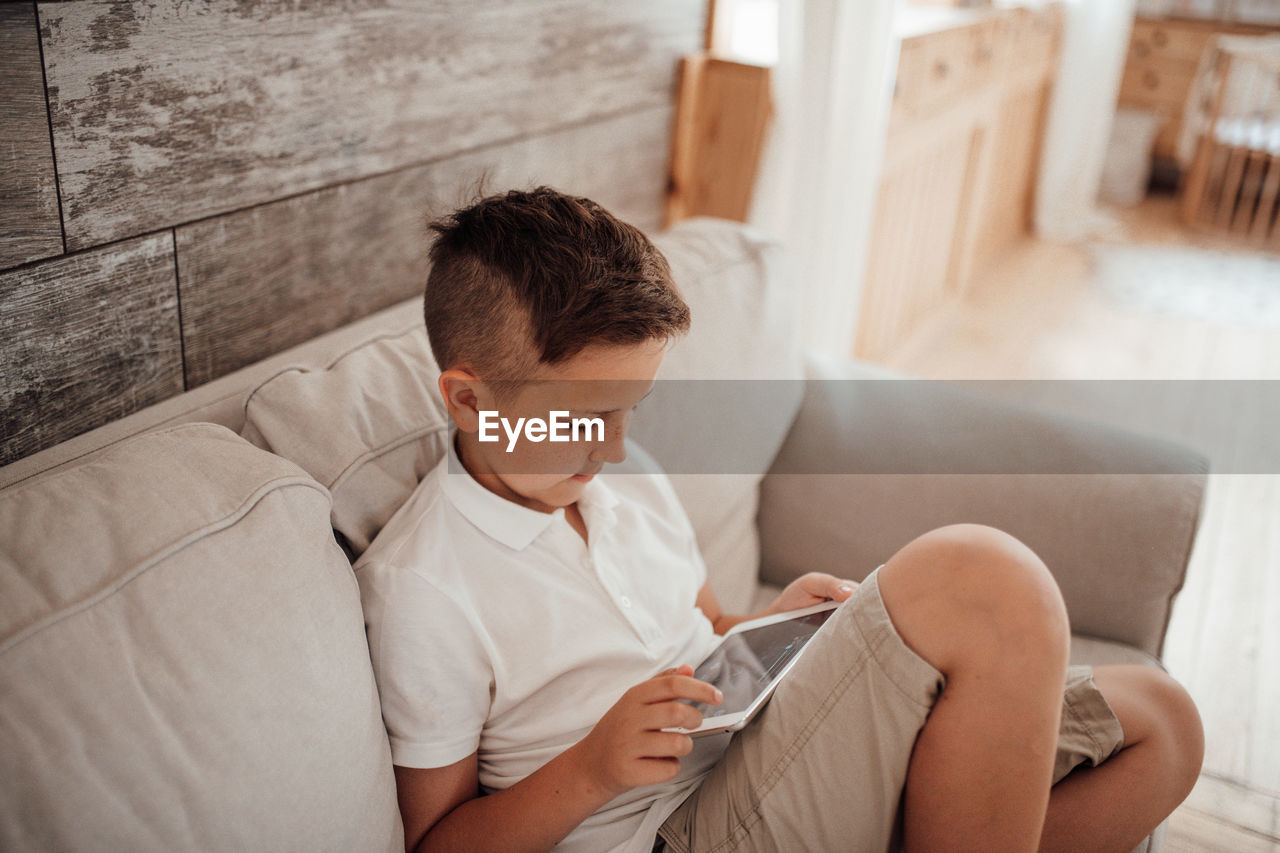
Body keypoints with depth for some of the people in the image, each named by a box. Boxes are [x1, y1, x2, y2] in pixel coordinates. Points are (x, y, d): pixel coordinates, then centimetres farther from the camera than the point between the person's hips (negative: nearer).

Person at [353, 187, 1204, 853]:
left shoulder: (625, 477, 9)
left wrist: (773, 626, -1)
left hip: (769, 754, 8)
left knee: (1159, 719, 6)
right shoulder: (419, 587, -14)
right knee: (982, 578, -27)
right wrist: (590, 769, -24)